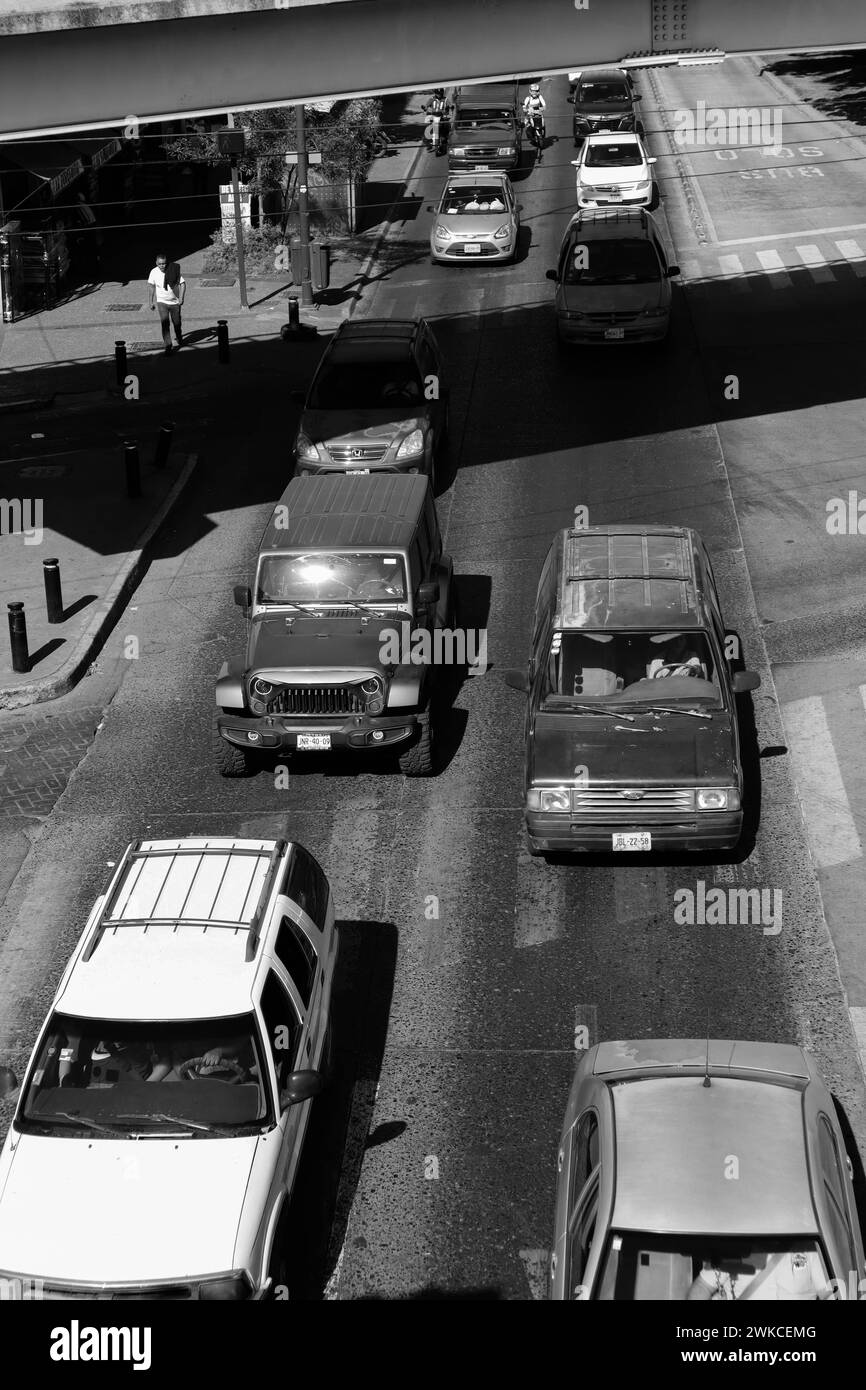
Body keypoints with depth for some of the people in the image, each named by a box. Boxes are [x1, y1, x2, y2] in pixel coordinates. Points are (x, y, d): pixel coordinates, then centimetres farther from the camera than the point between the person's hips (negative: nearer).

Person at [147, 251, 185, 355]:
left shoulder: (173, 270, -17)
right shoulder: (154, 272, -11)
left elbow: (182, 284, -10)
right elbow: (151, 286, 4)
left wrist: (181, 297, -21)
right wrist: (151, 301, 7)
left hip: (174, 302, 0)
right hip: (162, 302, 0)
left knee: (177, 323, 15)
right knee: (165, 324, -13)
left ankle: (179, 339, 44)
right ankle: (168, 346, -11)